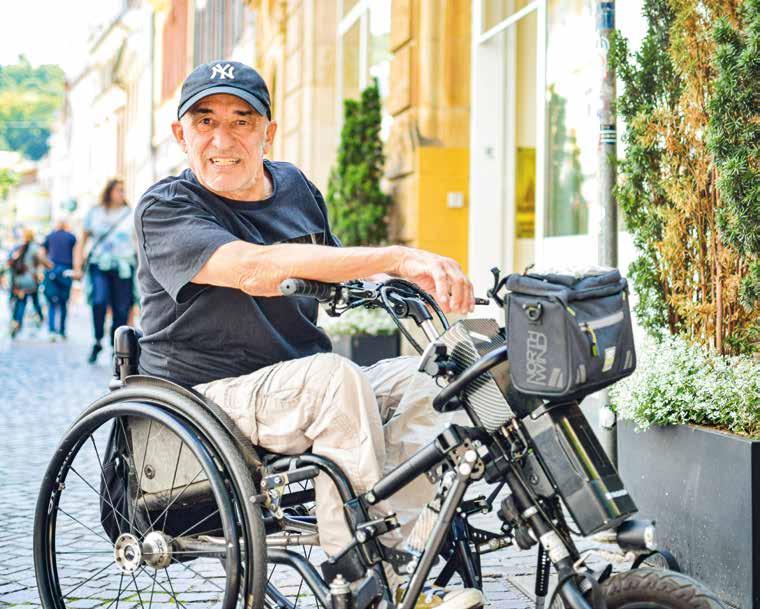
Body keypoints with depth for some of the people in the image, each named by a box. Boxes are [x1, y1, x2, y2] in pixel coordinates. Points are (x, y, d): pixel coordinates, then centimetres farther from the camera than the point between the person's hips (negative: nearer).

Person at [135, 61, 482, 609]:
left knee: (424, 376, -15)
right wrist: (399, 257, -34)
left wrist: (416, 281, 2)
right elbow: (255, 269, -28)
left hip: (307, 388, 7)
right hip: (207, 398, -6)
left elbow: (333, 281, 24)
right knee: (334, 375, -32)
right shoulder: (165, 208, -10)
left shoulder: (294, 186, 11)